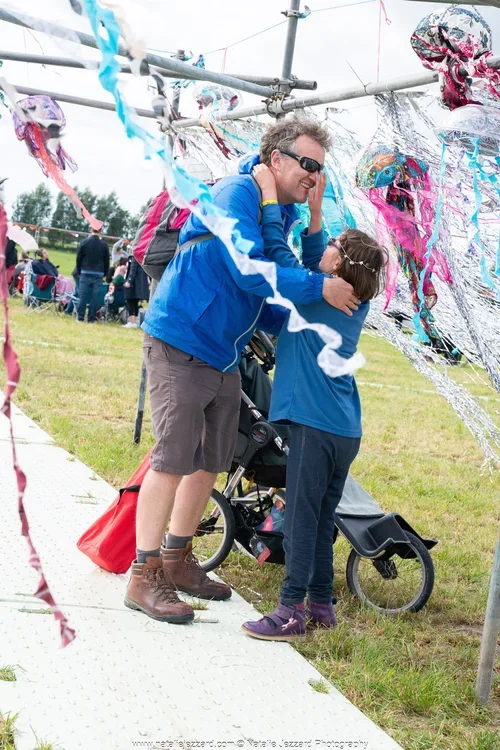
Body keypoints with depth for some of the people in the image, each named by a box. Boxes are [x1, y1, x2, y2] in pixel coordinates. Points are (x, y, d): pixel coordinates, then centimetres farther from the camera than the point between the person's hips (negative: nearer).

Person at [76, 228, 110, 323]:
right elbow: (107, 261, 6)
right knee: (95, 297, 3)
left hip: (85, 273, 0)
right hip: (98, 274, 1)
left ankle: (80, 317, 4)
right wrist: (104, 274, 16)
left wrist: (79, 271, 13)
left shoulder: (84, 242, -3)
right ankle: (91, 318, 3)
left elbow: (78, 258, 2)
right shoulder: (104, 245, 0)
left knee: (83, 296, 4)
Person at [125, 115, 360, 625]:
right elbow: (249, 272, -28)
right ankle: (144, 578, -2)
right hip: (181, 346, -9)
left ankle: (177, 562, 29)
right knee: (173, 460, -9)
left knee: (211, 462, 14)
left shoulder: (284, 215, 11)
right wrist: (319, 287, -25)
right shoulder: (238, 193, -16)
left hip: (225, 355, 9)